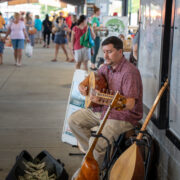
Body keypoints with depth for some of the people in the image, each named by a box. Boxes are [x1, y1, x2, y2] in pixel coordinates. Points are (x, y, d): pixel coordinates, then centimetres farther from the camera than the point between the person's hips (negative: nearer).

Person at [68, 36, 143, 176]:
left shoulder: (130, 72, -22)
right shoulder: (107, 67, 5)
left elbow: (130, 104, -30)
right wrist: (83, 84, 4)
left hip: (124, 116, -9)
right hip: (102, 110, 9)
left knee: (97, 141, -28)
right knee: (74, 120, 6)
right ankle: (93, 153, 11)